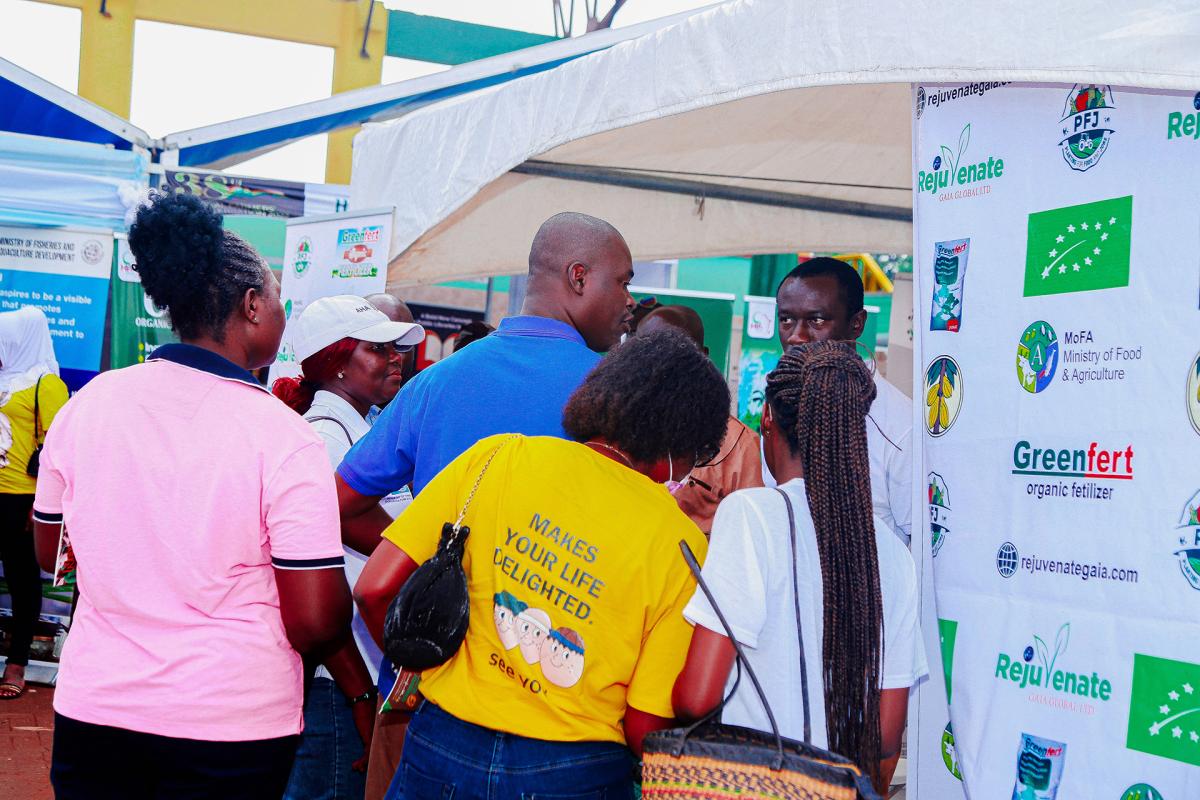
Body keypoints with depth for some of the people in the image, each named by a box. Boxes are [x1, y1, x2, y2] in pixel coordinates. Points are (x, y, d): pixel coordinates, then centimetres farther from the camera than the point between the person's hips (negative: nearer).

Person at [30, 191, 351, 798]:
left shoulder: (87, 403, -2)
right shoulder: (283, 436, -15)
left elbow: (49, 551, 13)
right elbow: (317, 623, -16)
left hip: (92, 709, 4)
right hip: (232, 726, -4)